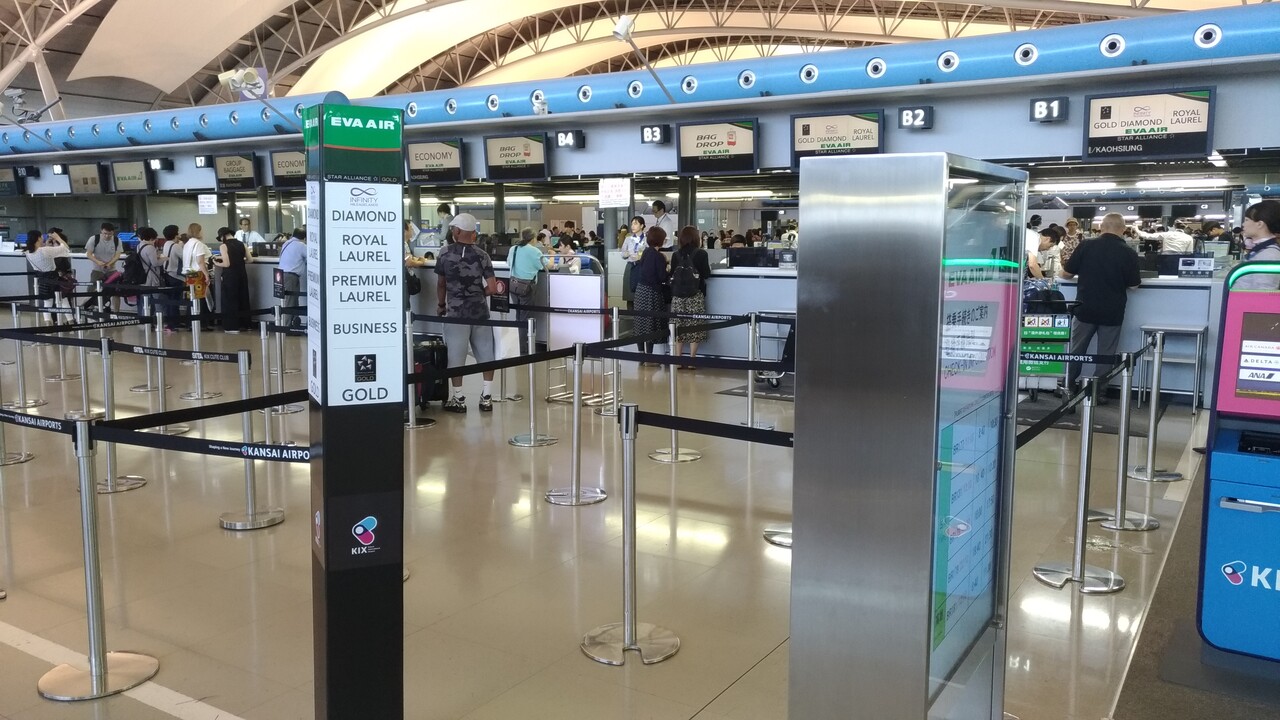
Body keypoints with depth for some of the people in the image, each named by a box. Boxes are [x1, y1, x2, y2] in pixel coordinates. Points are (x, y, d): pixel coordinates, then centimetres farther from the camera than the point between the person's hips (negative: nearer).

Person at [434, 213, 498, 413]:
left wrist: (441, 305, 21)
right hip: (480, 312, 1)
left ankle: (458, 399, 12)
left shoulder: (445, 253, -3)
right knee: (486, 354, 9)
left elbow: (441, 284, 5)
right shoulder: (481, 255, -3)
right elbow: (492, 288, -7)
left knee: (456, 356, 6)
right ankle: (486, 397, 12)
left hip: (456, 312, -1)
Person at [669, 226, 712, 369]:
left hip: (678, 296, 3)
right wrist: (708, 265, 18)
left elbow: (672, 274, 8)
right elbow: (706, 274, -2)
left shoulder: (676, 255, 2)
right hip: (696, 296, -3)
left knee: (679, 328, 6)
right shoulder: (701, 254, -6)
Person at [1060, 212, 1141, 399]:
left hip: (1085, 309, 1)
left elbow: (1066, 274, 0)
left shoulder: (1086, 246, -7)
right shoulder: (1129, 253, -8)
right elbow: (1134, 285, 0)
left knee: (1076, 351, 14)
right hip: (1112, 312, 0)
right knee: (1105, 355, 9)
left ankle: (1069, 389, 23)